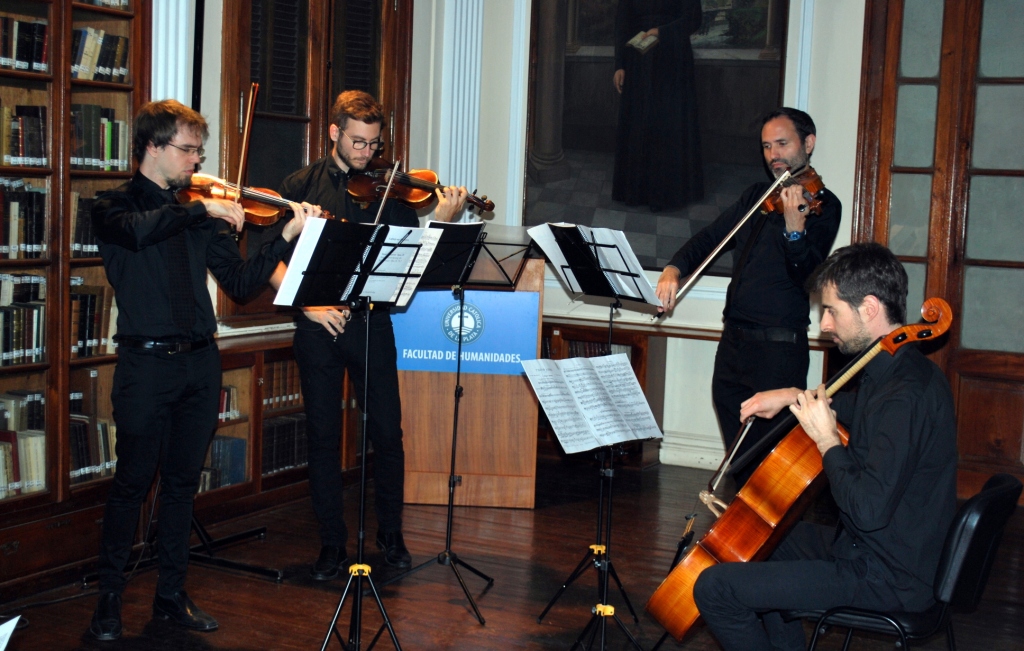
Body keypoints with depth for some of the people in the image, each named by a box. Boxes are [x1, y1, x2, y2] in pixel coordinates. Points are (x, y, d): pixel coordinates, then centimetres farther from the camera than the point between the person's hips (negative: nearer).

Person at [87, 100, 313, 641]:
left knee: (182, 483, 12)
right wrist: (200, 208, -24)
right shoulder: (115, 206, -1)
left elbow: (239, 282, 6)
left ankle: (171, 594, 22)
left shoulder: (201, 215, 13)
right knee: (132, 483, 0)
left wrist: (286, 237, -4)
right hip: (146, 362, -5)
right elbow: (135, 230, -26)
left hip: (199, 361, 5)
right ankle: (109, 597, 13)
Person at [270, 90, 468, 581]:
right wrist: (308, 303, -12)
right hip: (318, 326, 0)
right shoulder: (302, 186, 4)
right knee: (323, 435, 5)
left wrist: (442, 222, -18)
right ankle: (332, 543, 17)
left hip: (371, 323, 0)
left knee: (387, 432, 2)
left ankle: (390, 533, 21)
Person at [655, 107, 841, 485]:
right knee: (739, 453, 14)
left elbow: (806, 275, -18)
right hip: (734, 340, 7)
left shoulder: (823, 205, -5)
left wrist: (794, 226, -35)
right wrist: (674, 269, -3)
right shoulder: (756, 198, 16)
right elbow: (709, 239, 16)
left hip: (779, 349, -7)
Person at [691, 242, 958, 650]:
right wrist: (796, 397, 15)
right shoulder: (902, 372, 5)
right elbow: (865, 409, 29)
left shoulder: (906, 395, -28)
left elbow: (868, 509, -34)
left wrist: (826, 440, -21)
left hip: (886, 580, -11)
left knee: (714, 588, -13)